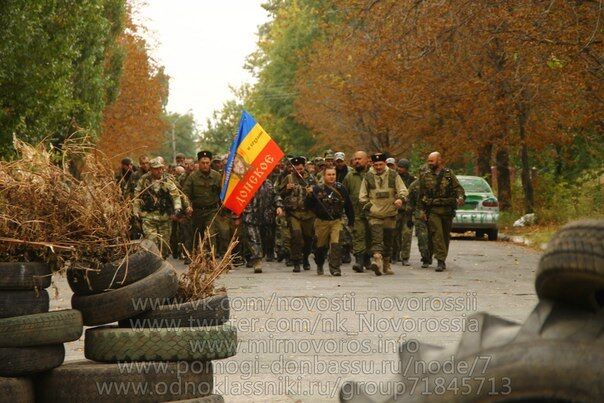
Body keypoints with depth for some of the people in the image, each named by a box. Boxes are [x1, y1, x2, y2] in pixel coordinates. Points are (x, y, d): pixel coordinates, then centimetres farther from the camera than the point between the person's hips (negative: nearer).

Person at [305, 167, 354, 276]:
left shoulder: (341, 189, 1)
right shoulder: (317, 189, -4)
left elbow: (348, 206, 9)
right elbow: (308, 206, -4)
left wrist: (351, 221, 11)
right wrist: (309, 196, -22)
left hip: (337, 221, 0)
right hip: (321, 221, 0)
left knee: (335, 244, -17)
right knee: (321, 246, 13)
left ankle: (335, 268, -14)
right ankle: (319, 265, 38)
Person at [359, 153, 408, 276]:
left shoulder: (393, 175, 5)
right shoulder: (368, 177, 4)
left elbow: (403, 190, 4)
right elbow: (362, 196, 10)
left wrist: (400, 199, -17)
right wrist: (368, 206, -3)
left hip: (390, 214, 2)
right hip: (375, 215, -2)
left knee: (388, 240, 10)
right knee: (377, 239, -19)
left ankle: (386, 264, 21)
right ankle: (377, 259, -34)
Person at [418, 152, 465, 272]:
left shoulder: (449, 174, 7)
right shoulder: (425, 176, 7)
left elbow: (458, 187, 3)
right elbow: (421, 194, 9)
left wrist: (460, 197, -17)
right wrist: (422, 210, 4)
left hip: (447, 210, 2)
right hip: (433, 210, -1)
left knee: (446, 235, 8)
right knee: (437, 234, -13)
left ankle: (443, 258, 21)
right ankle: (440, 260, -15)